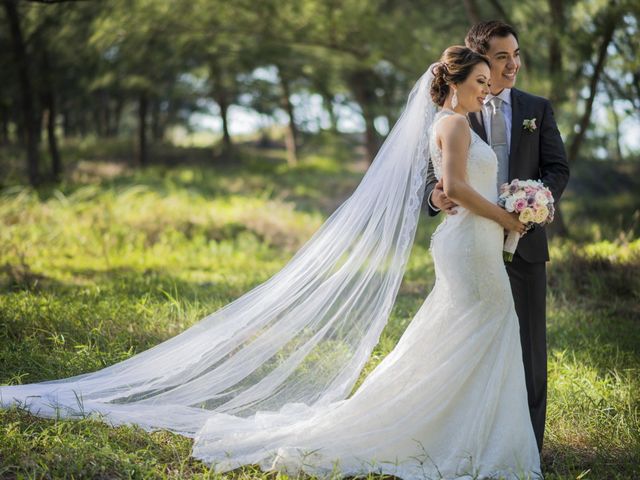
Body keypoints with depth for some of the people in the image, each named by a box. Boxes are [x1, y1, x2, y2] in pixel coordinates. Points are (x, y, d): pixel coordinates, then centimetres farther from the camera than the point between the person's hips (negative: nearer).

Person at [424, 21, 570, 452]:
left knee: (529, 340, 4)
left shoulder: (538, 109, 8)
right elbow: (435, 171, -2)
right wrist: (435, 195, -26)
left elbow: (558, 167, 5)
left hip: (525, 239, 1)